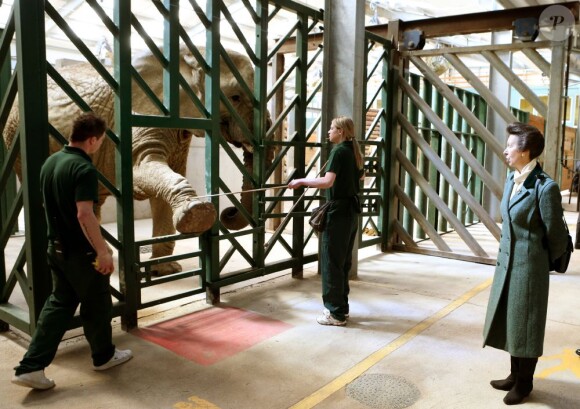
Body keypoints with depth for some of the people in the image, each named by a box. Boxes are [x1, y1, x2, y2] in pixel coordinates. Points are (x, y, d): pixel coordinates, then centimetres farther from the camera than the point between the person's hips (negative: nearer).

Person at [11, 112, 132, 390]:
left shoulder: (50, 162, 7)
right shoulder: (83, 168, -21)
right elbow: (84, 214, -29)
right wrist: (103, 251, -23)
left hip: (56, 247, 8)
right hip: (81, 251, -8)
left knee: (58, 304, 15)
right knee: (96, 305, 11)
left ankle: (31, 366, 12)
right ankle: (104, 356, 29)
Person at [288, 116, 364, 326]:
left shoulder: (339, 151, -14)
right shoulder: (354, 152, 12)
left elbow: (327, 182, -27)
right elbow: (359, 177, 28)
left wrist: (302, 181, -19)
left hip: (338, 212, -9)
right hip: (351, 212, 9)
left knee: (331, 263, -2)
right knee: (343, 262, 15)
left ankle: (336, 313, 5)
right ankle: (341, 306, 24)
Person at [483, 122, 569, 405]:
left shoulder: (545, 187, -20)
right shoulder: (511, 180, 4)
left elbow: (556, 236, -11)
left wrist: (546, 263, 4)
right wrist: (504, 256, 16)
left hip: (528, 266, -8)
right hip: (506, 262, 8)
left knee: (525, 325, 9)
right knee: (509, 321, 19)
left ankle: (524, 382, 29)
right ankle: (515, 375, 38)